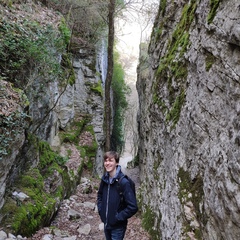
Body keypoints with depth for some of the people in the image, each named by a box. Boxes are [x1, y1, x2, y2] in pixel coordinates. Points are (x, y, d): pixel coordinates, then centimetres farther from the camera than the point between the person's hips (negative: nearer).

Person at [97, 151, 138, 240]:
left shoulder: (123, 182, -22)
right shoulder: (105, 179, -4)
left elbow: (133, 207, -23)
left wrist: (117, 218, -18)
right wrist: (100, 210, 5)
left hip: (117, 227, -6)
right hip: (106, 223, 6)